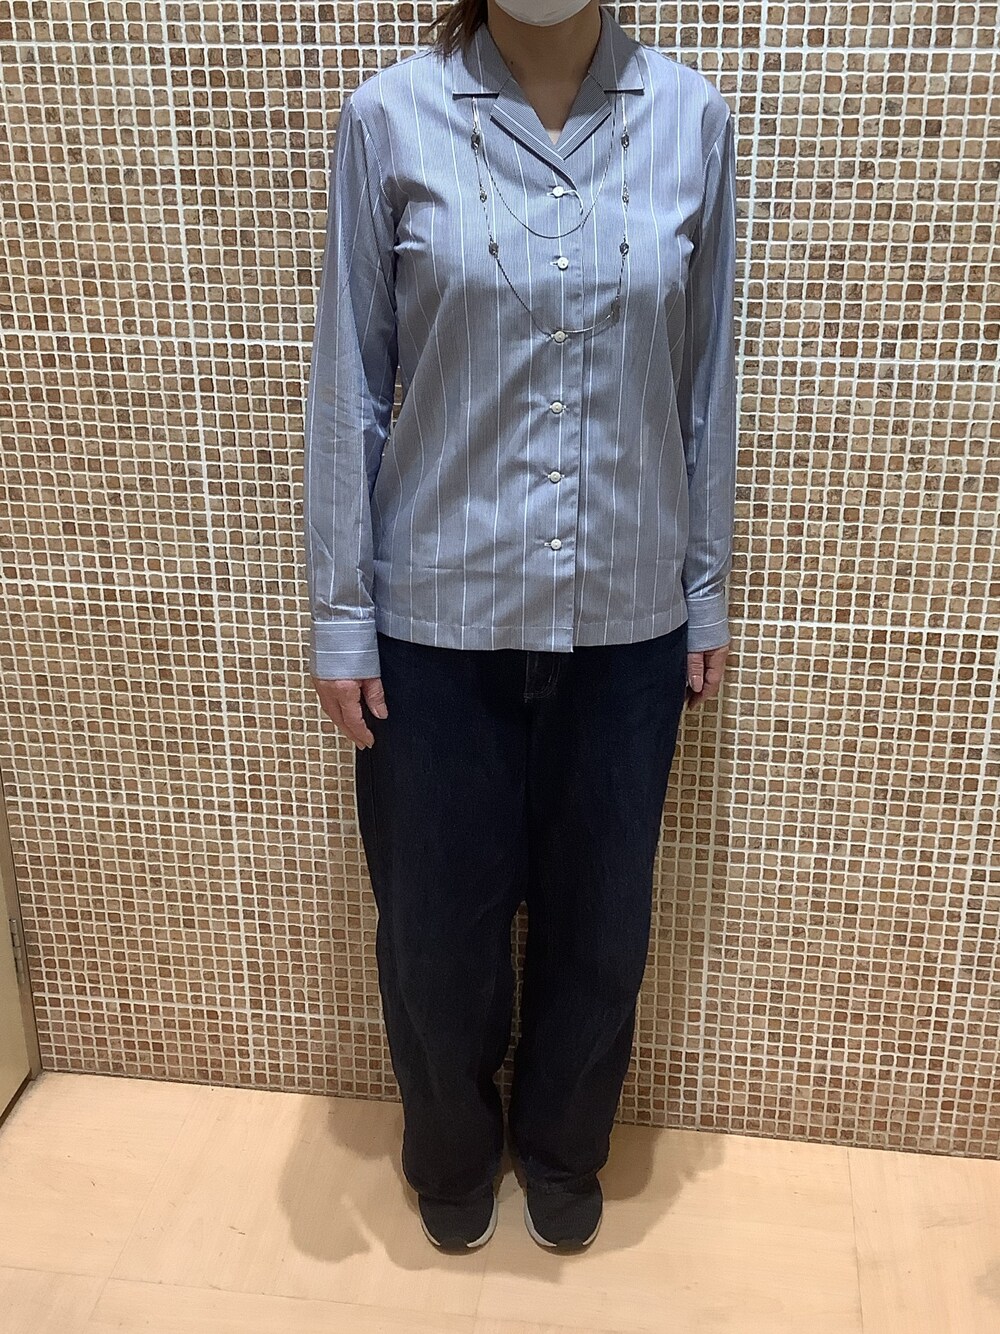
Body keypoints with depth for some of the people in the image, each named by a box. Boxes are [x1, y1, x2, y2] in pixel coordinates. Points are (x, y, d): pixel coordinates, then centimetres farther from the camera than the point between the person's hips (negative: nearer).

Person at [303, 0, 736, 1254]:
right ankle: (452, 1154, 46)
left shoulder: (690, 119, -1)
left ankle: (561, 1150, 47)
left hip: (626, 619, 2)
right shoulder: (390, 118, -6)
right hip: (438, 619, -1)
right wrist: (339, 616, -3)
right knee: (436, 921, 15)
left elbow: (704, 384, 4)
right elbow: (347, 390, -3)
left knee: (599, 918, 17)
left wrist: (707, 590, 8)